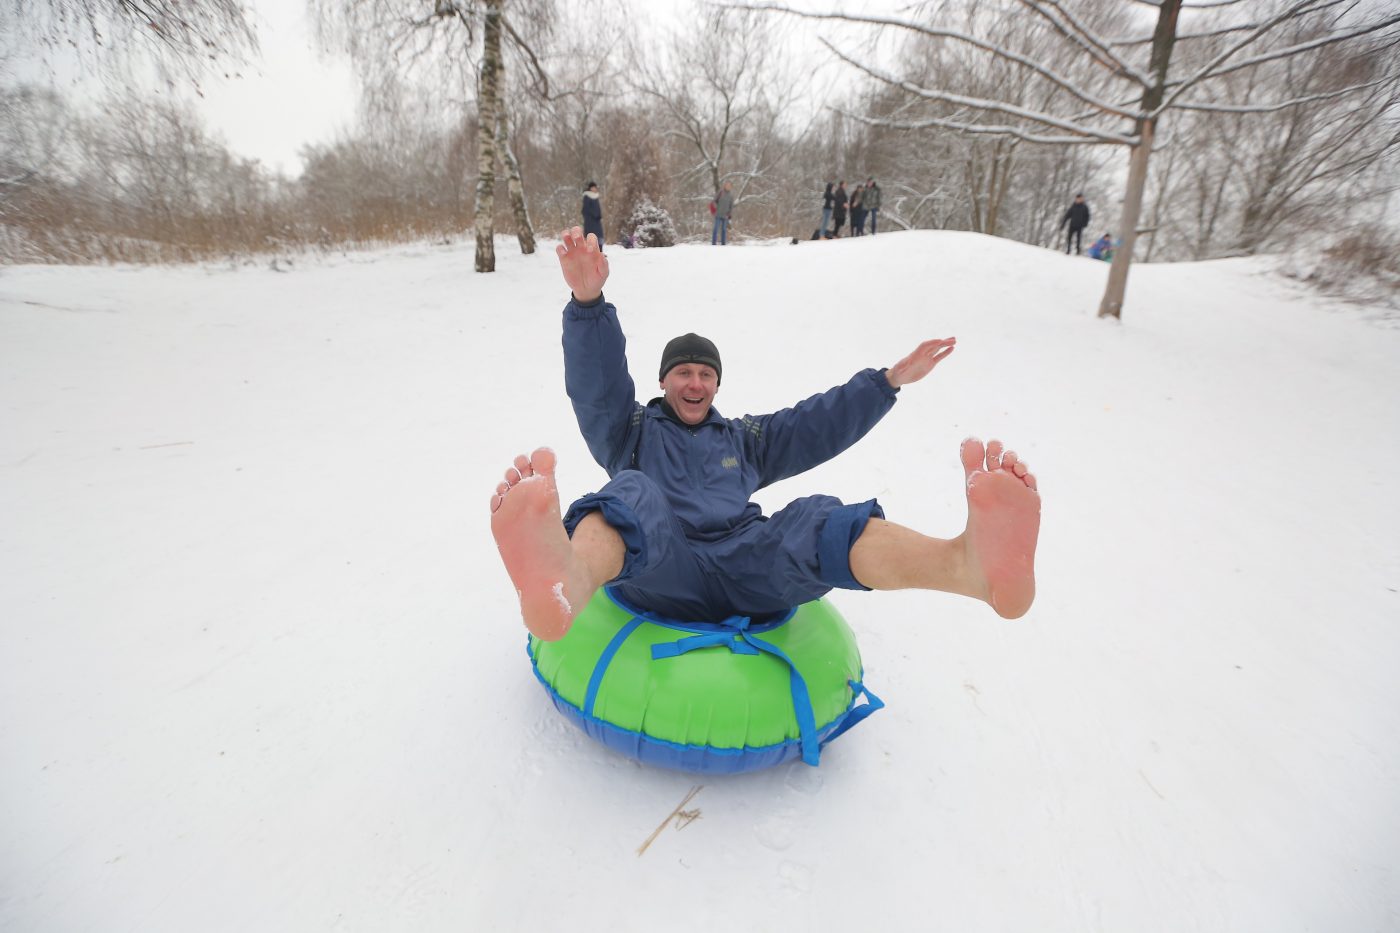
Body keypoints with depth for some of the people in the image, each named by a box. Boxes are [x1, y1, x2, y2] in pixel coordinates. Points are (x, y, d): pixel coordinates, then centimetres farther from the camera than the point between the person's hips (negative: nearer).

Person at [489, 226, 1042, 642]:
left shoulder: (743, 438, 33)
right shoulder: (632, 431, 24)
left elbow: (820, 422, 26)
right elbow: (597, 384, 6)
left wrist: (888, 381, 14)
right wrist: (588, 304, -13)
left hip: (746, 569, 2)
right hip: (659, 571, -1)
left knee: (816, 519, -29)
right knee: (632, 494, -34)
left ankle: (977, 562, -60)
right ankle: (568, 579, -72)